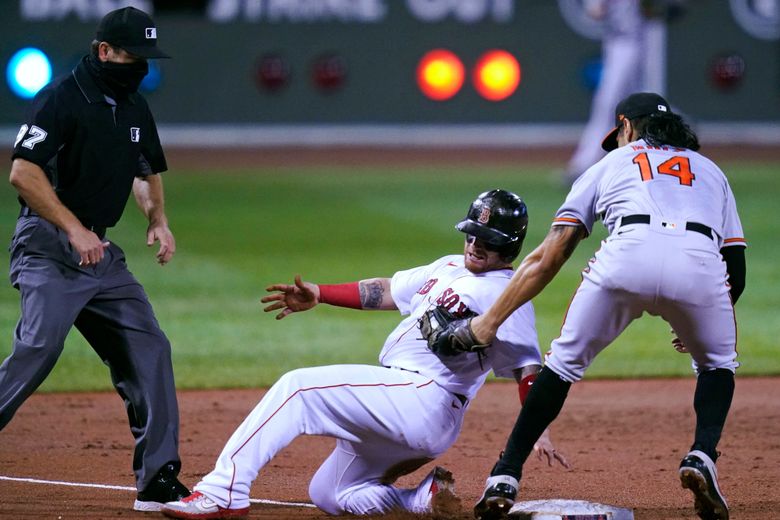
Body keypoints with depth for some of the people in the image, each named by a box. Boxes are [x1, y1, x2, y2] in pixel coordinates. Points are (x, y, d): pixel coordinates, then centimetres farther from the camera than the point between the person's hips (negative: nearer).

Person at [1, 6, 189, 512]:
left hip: (102, 250, 8)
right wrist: (74, 229, -21)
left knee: (148, 350, 0)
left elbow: (147, 171, 28)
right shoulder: (63, 98, -11)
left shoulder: (136, 109, 13)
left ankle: (158, 482, 3)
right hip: (48, 245, -8)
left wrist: (158, 219, 9)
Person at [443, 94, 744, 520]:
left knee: (565, 360, 19)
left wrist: (489, 322, 23)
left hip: (627, 255, -1)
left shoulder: (612, 163, 32)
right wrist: (697, 323, 46)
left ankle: (505, 477, 13)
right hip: (700, 261, 1)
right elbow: (736, 273, 28)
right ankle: (701, 456, 2)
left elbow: (548, 258, 22)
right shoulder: (711, 170, 36)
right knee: (717, 363, 28)